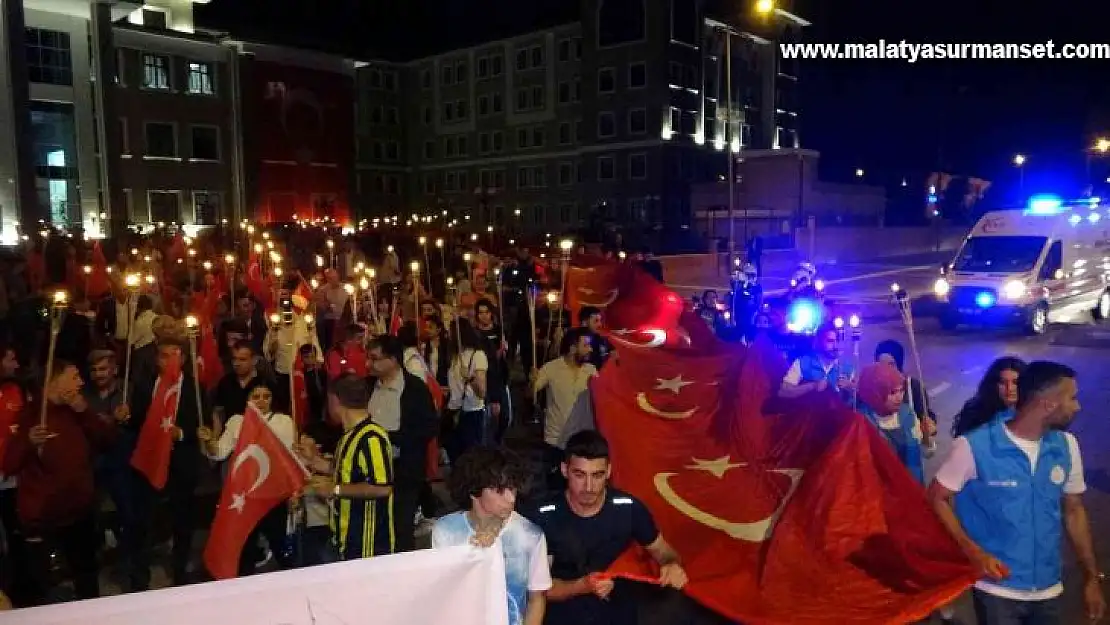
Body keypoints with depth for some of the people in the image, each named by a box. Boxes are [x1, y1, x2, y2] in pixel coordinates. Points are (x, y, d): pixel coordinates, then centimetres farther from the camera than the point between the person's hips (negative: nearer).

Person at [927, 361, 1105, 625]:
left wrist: (1091, 577, 10)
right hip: (996, 588, -5)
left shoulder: (1067, 446, -1)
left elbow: (1073, 511, 10)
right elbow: (937, 498, -9)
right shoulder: (975, 446, -17)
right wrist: (973, 552, -18)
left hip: (1049, 589, 5)